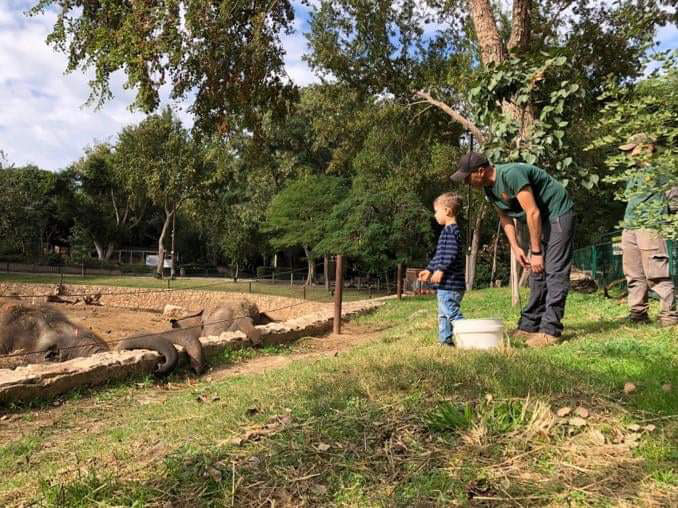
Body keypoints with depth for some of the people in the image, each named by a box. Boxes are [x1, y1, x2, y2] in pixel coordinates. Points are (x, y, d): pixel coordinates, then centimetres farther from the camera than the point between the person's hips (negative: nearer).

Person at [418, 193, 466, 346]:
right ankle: (445, 339, 23)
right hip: (445, 283, 11)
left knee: (452, 312, -11)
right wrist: (430, 269, 28)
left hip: (450, 282, -11)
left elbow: (451, 253, -25)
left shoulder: (451, 230, -13)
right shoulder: (449, 231, 20)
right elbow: (440, 255, 27)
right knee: (443, 314, 16)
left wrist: (440, 270, -28)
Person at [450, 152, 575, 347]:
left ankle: (550, 330, -12)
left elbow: (533, 213, -27)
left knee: (555, 272, -12)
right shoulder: (489, 188, 0)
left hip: (558, 213, -9)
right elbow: (505, 218, 8)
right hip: (541, 220, 9)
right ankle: (529, 325, 12)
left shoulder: (511, 174, -28)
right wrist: (515, 247, -3)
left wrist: (536, 252, -23)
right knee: (537, 273, 8)